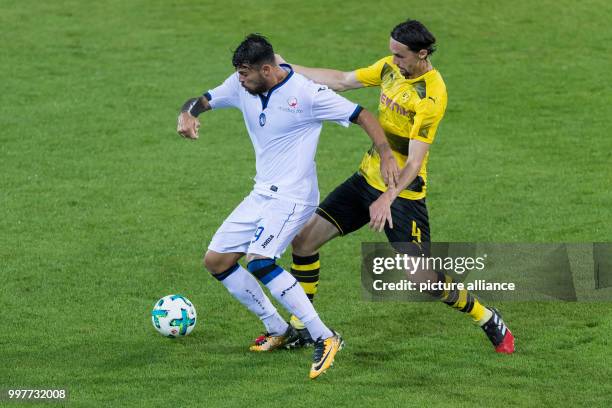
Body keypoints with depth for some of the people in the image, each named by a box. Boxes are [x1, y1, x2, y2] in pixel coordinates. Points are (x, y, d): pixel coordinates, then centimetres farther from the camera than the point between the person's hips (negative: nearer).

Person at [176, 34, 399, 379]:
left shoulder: (306, 93, -19)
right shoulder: (241, 86, 0)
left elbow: (362, 116, -15)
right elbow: (202, 101, 11)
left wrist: (387, 155, -29)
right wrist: (187, 114, -14)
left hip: (293, 197, -8)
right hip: (261, 194, 8)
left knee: (259, 261, -28)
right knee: (216, 261, 9)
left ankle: (325, 338, -25)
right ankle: (279, 331, 19)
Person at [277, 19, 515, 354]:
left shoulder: (431, 96, -23)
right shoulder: (391, 67, 0)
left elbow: (414, 161, -26)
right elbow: (342, 81, 13)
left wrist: (388, 198, -38)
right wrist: (288, 69, 12)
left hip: (403, 191, -8)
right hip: (368, 177, 8)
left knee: (423, 279, -10)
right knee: (305, 237, 1)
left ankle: (488, 320, 14)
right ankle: (298, 327, 15)